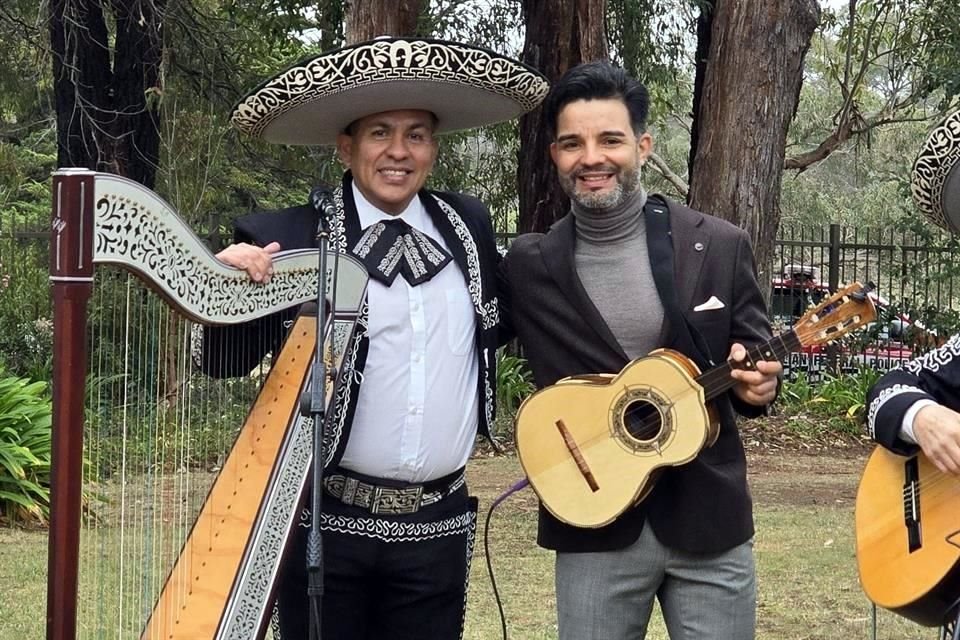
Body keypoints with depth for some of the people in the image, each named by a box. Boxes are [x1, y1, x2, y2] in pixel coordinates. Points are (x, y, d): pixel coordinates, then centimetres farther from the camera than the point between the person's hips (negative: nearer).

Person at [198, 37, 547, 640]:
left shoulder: (468, 225, 6)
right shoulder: (291, 239, -6)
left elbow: (496, 329, 20)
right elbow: (227, 362, -5)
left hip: (438, 525, 3)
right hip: (326, 520, -3)